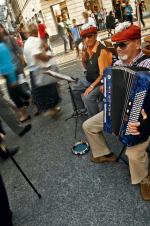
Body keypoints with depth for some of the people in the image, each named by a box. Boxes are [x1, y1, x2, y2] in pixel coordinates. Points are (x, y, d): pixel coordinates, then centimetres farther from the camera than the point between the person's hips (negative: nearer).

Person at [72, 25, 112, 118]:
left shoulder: (102, 51, -24)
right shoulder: (87, 49, 1)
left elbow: (103, 74, -23)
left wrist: (92, 86, -24)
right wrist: (83, 59, -7)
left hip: (100, 82, -9)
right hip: (88, 79, 9)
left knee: (87, 97, -28)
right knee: (74, 89, 17)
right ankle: (82, 109, 37)